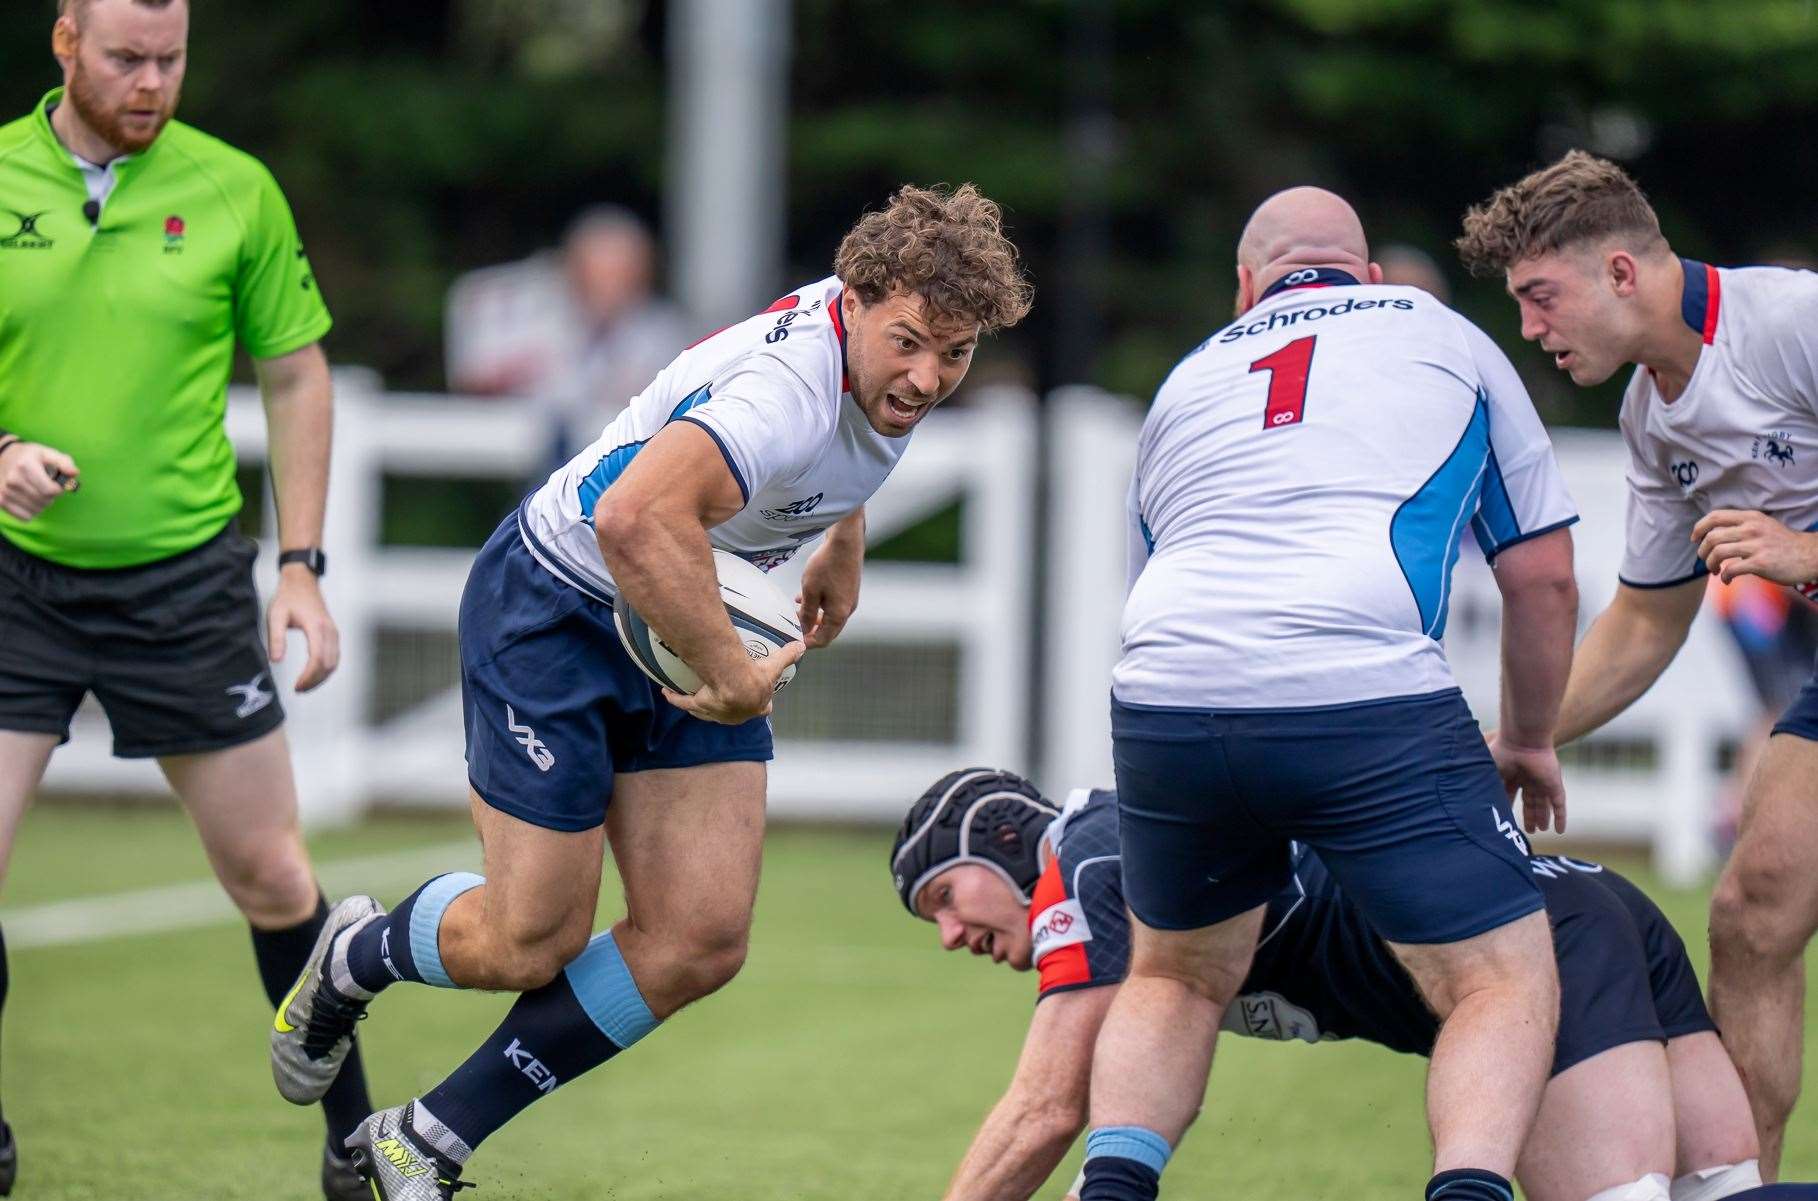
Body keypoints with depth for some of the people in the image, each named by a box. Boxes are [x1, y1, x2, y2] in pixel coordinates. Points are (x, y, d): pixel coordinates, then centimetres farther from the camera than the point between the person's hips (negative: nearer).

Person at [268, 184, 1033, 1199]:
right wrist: (735, 678, -41)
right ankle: (356, 956, 33)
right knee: (533, 944, -3)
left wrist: (843, 552, 22)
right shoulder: (790, 392, -36)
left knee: (701, 942, -4)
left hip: (691, 632, 8)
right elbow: (636, 518, -52)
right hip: (558, 609, -8)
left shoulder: (880, 334, -7)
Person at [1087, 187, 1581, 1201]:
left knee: (1176, 985, 26)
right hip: (1370, 692, -3)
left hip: (1161, 698, 4)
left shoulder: (1190, 380, 31)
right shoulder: (1444, 338, 23)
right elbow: (1544, 577, 22)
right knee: (1506, 988, 5)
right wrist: (1530, 743, 37)